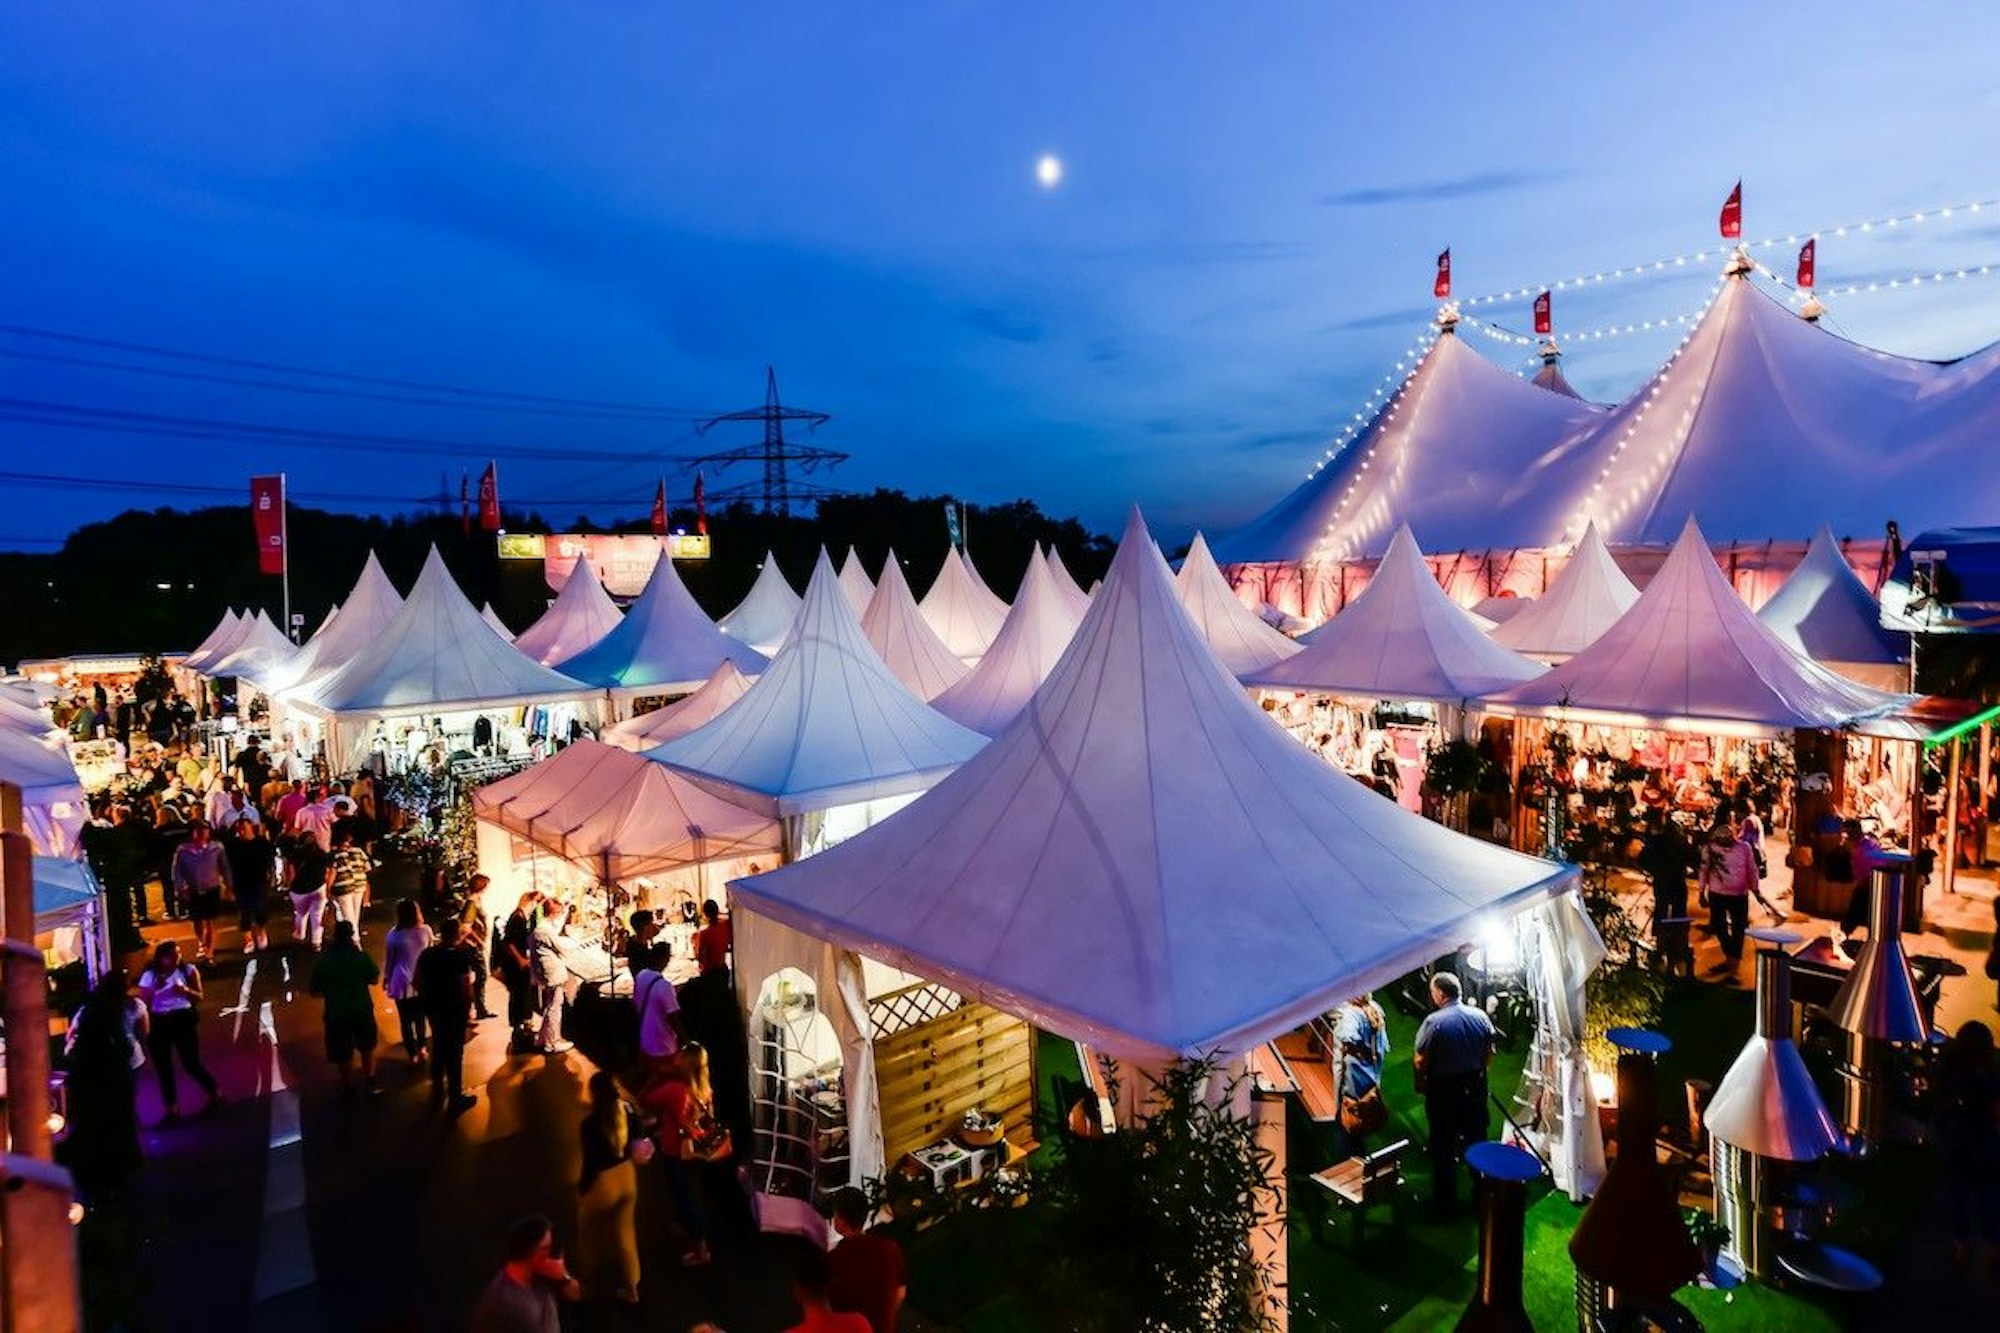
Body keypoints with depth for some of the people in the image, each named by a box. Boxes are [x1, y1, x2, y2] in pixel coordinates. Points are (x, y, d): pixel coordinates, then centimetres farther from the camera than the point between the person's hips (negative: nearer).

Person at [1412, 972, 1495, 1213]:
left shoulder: (1434, 1021, -20)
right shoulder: (1481, 1016, -6)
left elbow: (1421, 1061, -16)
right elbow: (1489, 1053, 5)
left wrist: (1421, 1084, 1)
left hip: (1443, 1089, -5)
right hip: (1475, 1086, 5)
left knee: (1443, 1145, 9)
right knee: (1477, 1138, 19)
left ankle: (1446, 1199, 18)